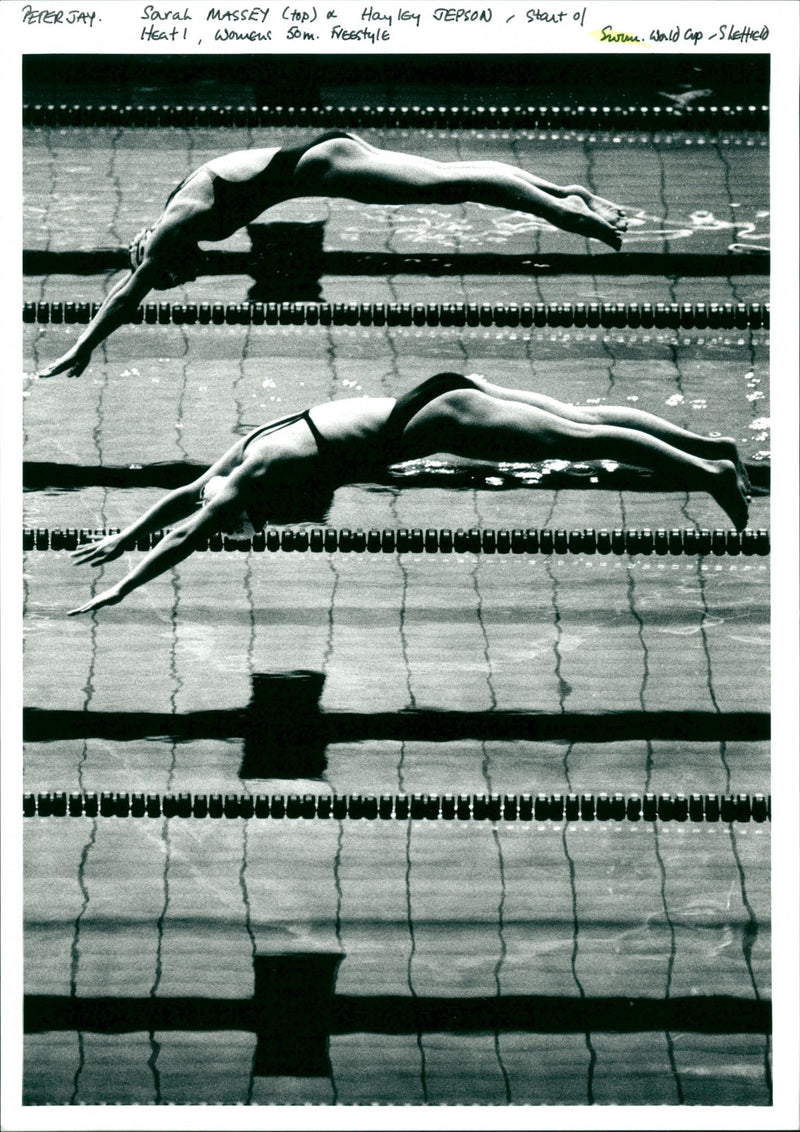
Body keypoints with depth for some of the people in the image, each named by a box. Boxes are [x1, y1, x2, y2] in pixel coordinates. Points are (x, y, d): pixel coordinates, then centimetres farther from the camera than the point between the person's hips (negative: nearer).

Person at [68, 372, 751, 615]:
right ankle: (713, 447, 18)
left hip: (435, 422, -8)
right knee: (583, 419, 10)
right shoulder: (249, 448, 11)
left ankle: (711, 472, 1)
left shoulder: (253, 476, -13)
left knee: (584, 439, -4)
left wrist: (119, 590, -9)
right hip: (432, 400, 8)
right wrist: (121, 539, 27)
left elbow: (187, 538, -14)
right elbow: (185, 493, 24)